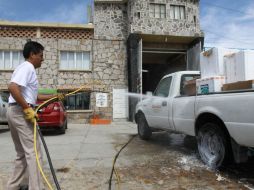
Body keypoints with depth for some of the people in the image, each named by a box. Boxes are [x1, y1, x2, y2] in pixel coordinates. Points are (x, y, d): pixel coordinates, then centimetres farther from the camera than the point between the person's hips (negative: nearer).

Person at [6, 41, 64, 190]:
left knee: (23, 153, 16)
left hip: (16, 112, 10)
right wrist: (27, 109, -23)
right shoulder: (27, 67, -10)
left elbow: (33, 96, 25)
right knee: (33, 152, -9)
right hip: (20, 112, -10)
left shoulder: (28, 69, 22)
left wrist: (54, 96, 24)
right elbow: (12, 87, -25)